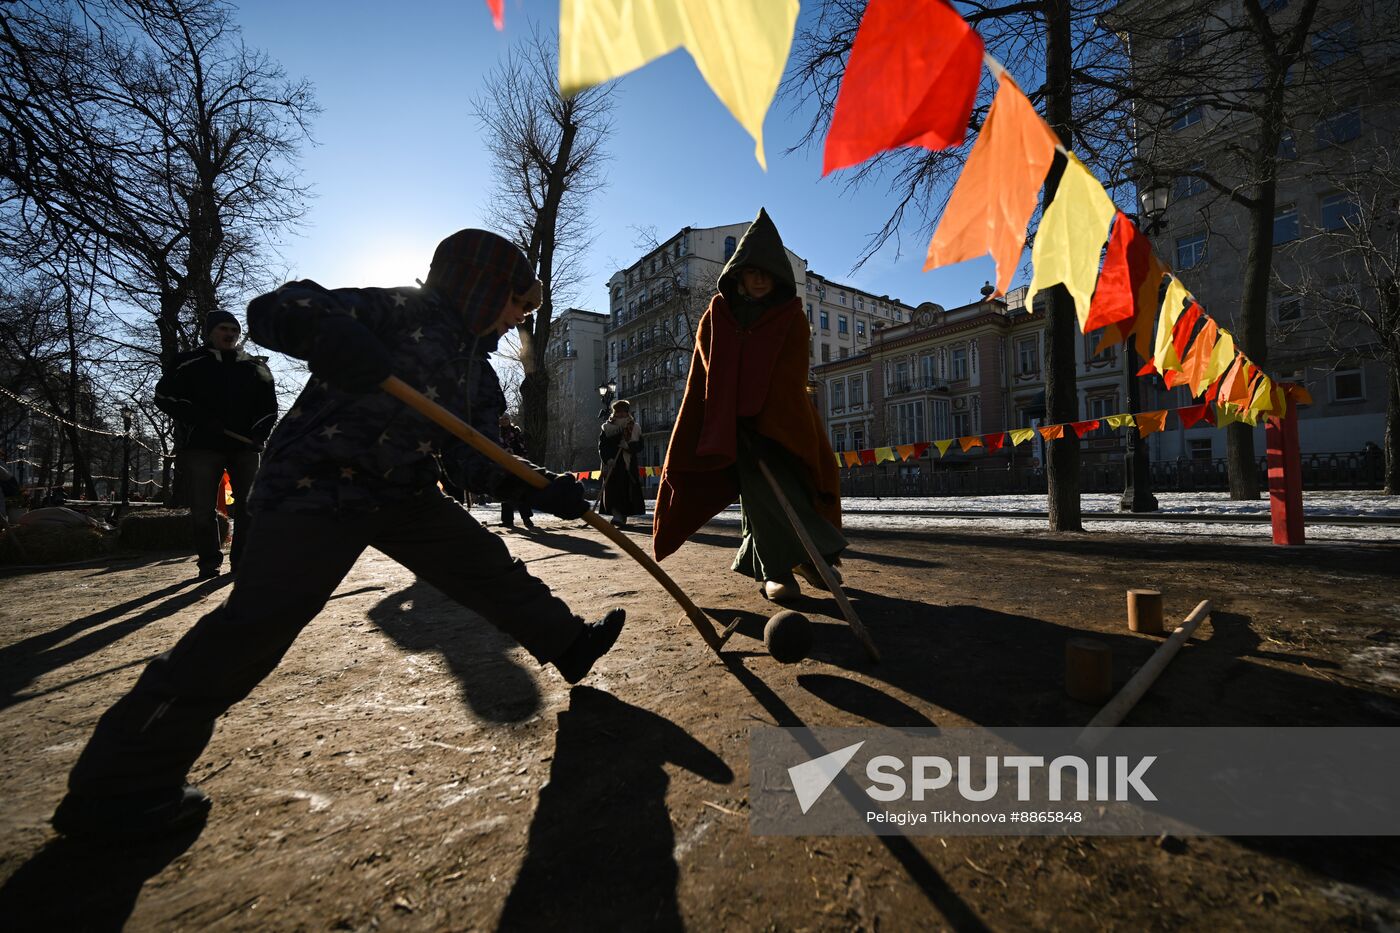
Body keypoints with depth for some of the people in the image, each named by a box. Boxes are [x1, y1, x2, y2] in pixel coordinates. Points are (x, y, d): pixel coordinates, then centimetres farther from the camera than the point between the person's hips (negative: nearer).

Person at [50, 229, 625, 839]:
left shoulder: (475, 371, 12)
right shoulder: (404, 310, -9)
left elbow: (479, 462, 7)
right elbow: (272, 311, -13)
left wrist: (546, 491, -7)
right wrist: (327, 333, -37)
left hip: (402, 494, 8)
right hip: (319, 485, -7)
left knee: (488, 567, 8)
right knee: (260, 621, -13)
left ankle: (568, 644, 25)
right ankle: (124, 778, 4)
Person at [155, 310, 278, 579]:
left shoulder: (255, 366, 14)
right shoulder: (189, 363, 8)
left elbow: (268, 406, 15)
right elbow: (164, 396, 2)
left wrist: (258, 435, -2)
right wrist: (202, 420, -12)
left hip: (245, 446, 2)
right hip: (202, 445, -2)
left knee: (250, 506, -1)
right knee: (202, 509, -2)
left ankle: (243, 561, 8)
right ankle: (209, 563, 9)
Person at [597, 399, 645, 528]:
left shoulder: (635, 428, 8)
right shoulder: (606, 427, 4)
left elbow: (639, 447, 1)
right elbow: (602, 447, -3)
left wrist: (628, 445, -19)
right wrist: (607, 459, -20)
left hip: (629, 465, 2)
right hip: (612, 465, -1)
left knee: (629, 491, -2)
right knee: (613, 490, -14)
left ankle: (622, 516, 10)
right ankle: (618, 515, -18)